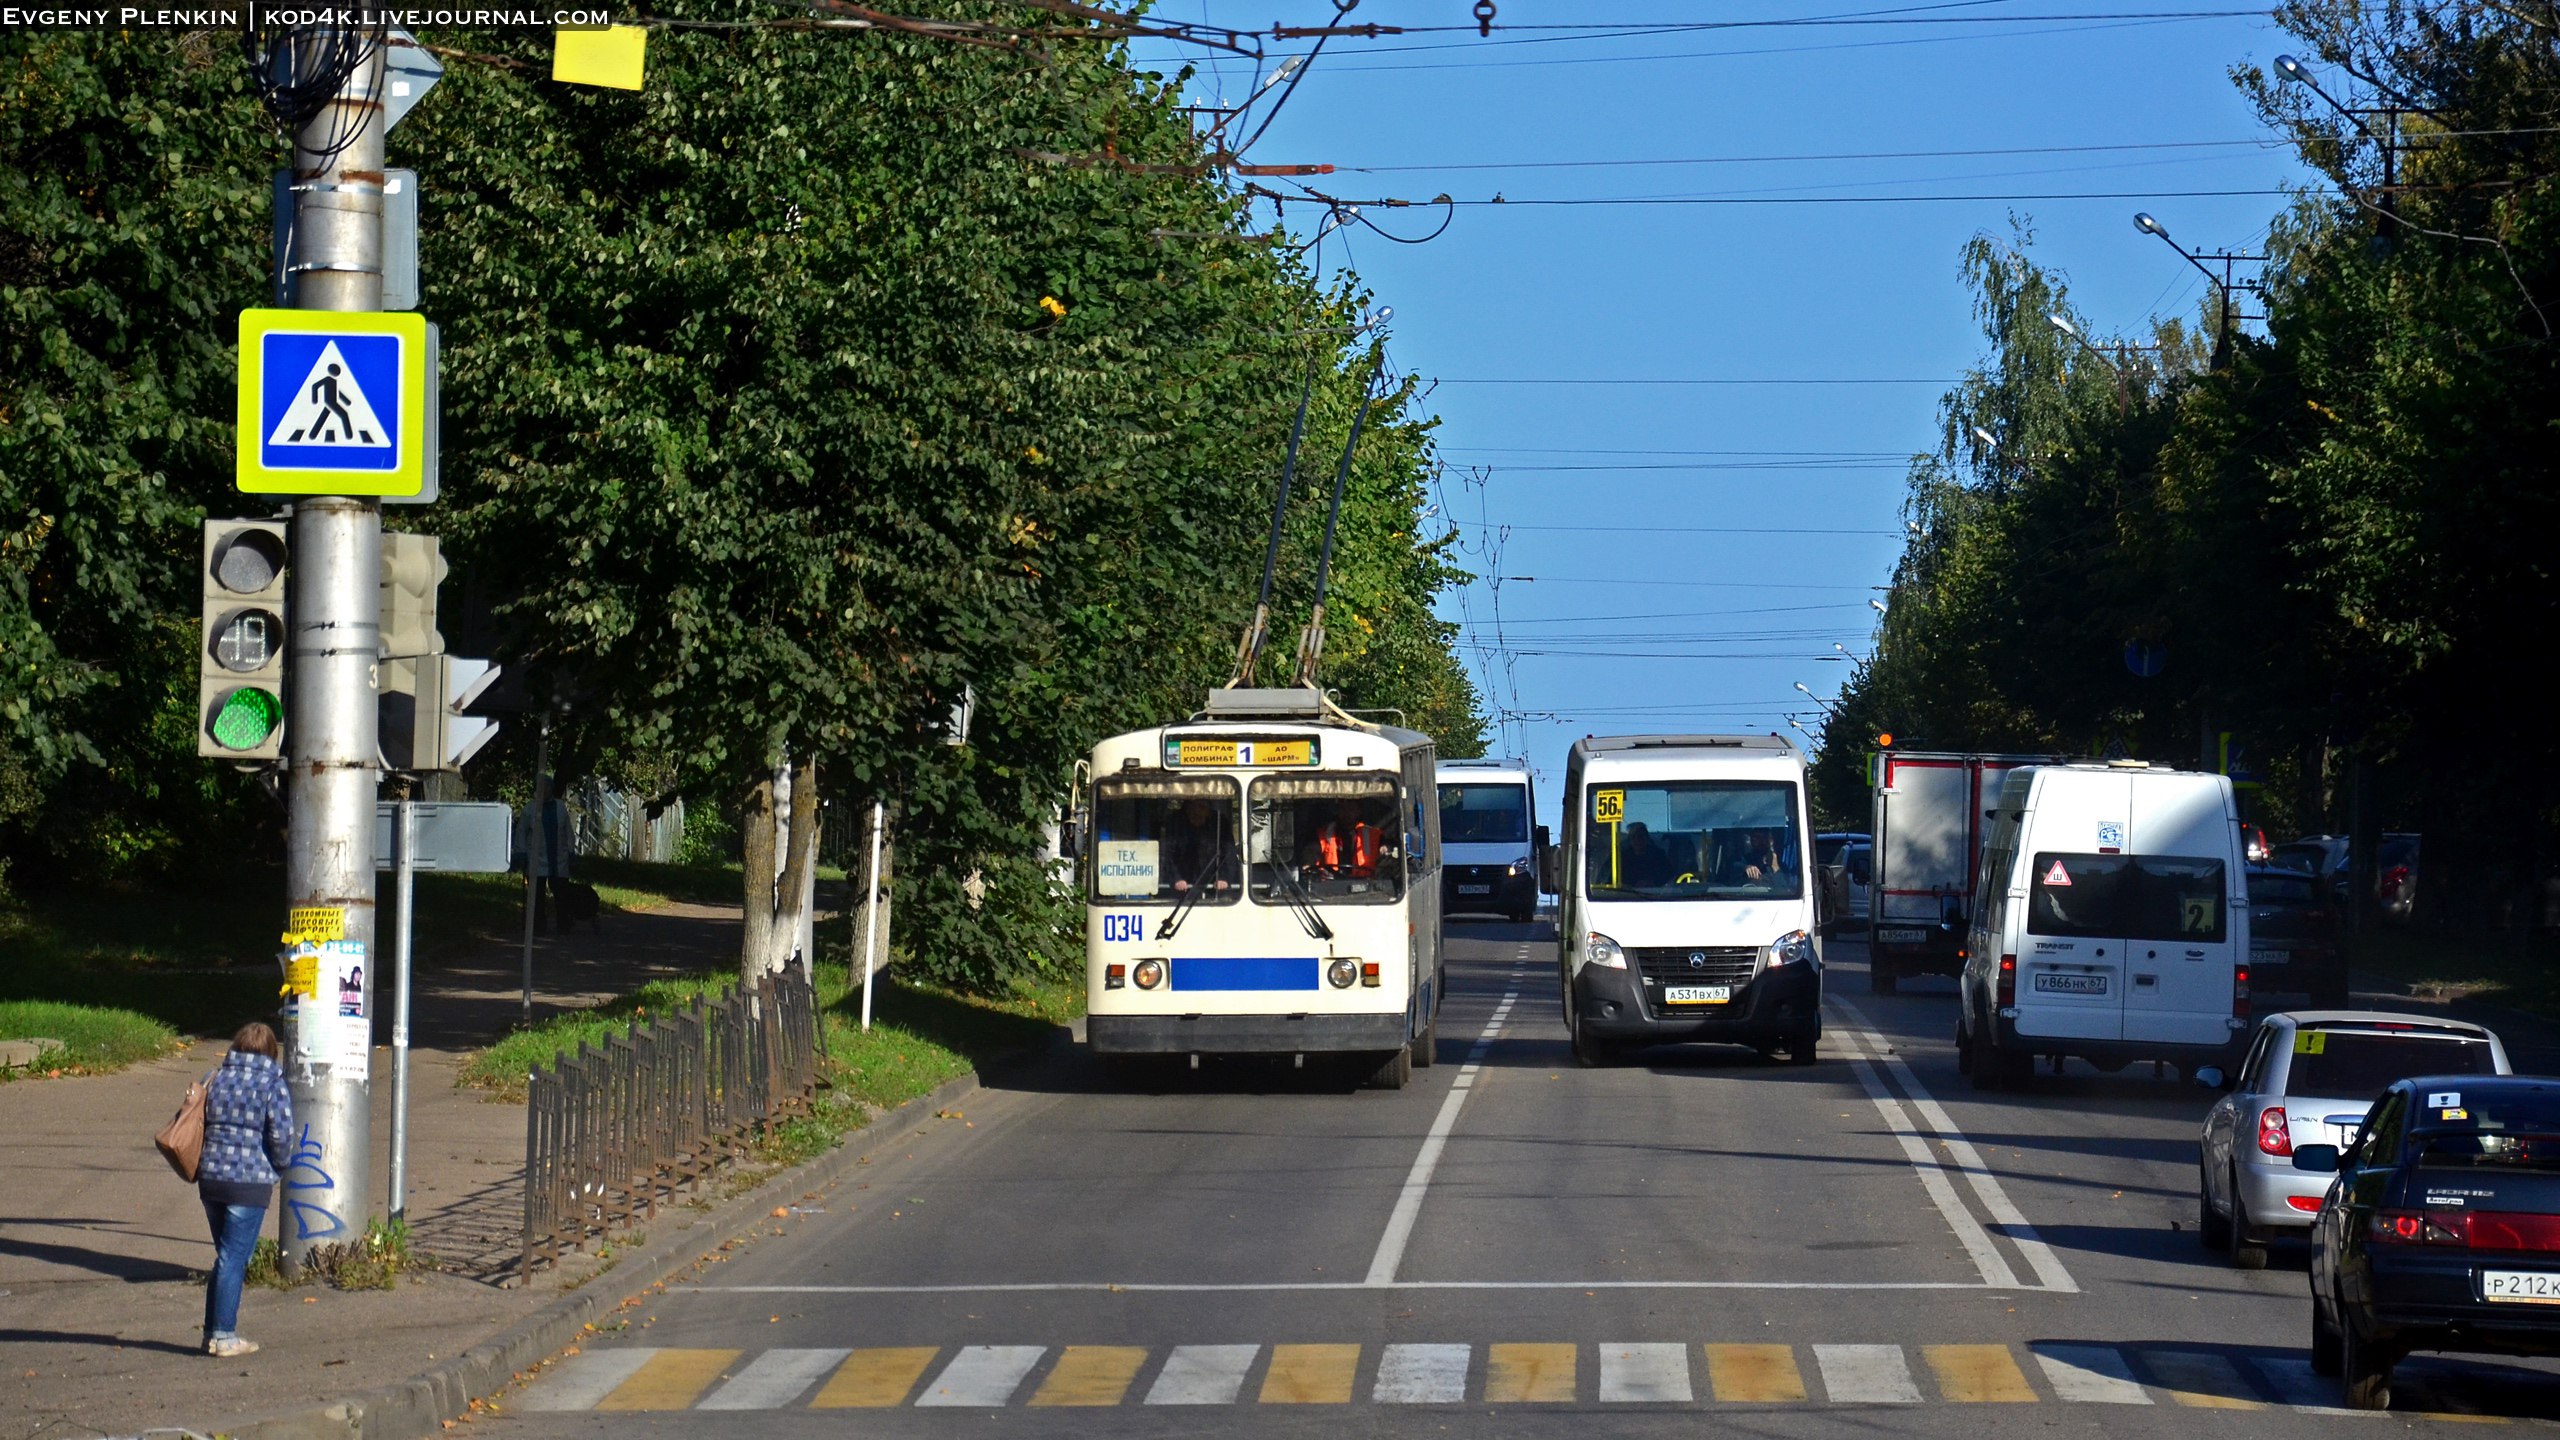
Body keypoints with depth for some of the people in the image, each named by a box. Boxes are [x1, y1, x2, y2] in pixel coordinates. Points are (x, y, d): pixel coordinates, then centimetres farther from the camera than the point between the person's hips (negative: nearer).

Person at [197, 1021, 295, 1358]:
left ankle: (213, 1331, 20)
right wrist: (281, 1163, 6)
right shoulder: (273, 1085, -7)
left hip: (210, 1179, 5)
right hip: (250, 1184, -5)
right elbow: (281, 1135, -12)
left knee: (226, 1256, 18)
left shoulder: (215, 1080, 7)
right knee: (233, 1259, -1)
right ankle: (223, 1337, -1)